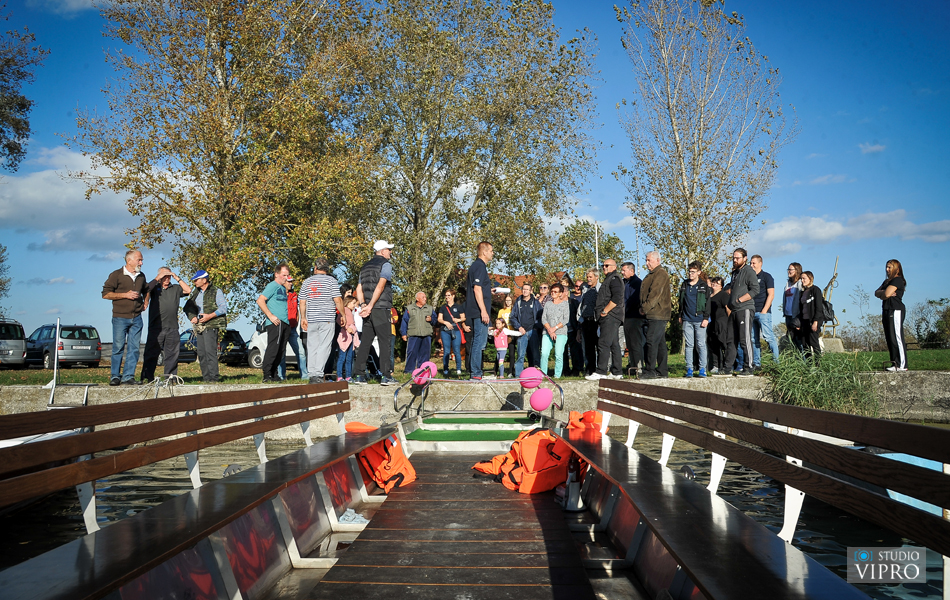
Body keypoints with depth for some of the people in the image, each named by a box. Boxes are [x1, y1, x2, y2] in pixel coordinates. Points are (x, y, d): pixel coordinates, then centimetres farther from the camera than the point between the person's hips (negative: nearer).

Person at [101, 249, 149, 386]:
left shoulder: (141, 276, 15)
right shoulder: (116, 275, -3)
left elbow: (146, 290, 34)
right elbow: (105, 294, -7)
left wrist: (146, 301, 14)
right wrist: (126, 295, -13)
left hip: (136, 318, 5)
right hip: (120, 317, -5)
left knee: (134, 348, 2)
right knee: (118, 348, -2)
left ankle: (128, 377, 6)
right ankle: (115, 376, 8)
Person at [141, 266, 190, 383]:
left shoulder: (175, 289, 16)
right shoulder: (155, 288, 10)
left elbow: (188, 290, 4)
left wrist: (177, 278, 4)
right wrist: (157, 278, -5)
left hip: (172, 328, 2)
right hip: (155, 327, -2)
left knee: (172, 354, 4)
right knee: (151, 354, -3)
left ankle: (170, 376, 11)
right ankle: (147, 377, -2)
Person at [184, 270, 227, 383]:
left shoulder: (216, 291, -1)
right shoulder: (195, 292, 18)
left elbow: (223, 308, -8)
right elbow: (187, 307, 19)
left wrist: (210, 316, -18)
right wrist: (192, 317, -1)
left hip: (211, 326, -6)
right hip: (199, 326, 6)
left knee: (210, 351, -14)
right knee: (201, 352, 4)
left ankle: (213, 377, -12)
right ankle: (205, 377, 9)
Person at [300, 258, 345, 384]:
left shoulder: (307, 282, 11)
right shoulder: (331, 280, -1)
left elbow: (302, 302, 12)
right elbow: (338, 300, -7)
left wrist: (303, 318, 20)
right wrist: (343, 315, 2)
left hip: (311, 320, 4)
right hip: (327, 319, -4)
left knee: (312, 347, 8)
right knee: (324, 347, -5)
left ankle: (311, 374, 7)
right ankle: (318, 374, -13)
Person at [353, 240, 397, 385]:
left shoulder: (365, 266, 20)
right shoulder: (386, 264, -3)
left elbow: (359, 289, 14)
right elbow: (380, 286, -15)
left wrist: (363, 305, 2)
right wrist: (370, 306, -16)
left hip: (368, 310, 7)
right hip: (381, 308, -7)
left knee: (365, 342, 6)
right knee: (385, 341, -4)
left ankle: (359, 375, 4)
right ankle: (386, 376, -7)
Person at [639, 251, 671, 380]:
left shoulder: (661, 274, -9)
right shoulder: (652, 275, 23)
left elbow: (655, 294, -18)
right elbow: (645, 293, 24)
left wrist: (645, 308, -14)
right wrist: (643, 309, 10)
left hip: (657, 315, -10)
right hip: (653, 315, 10)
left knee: (652, 341, -13)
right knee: (660, 342, 10)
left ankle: (650, 370, -14)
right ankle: (662, 371, 13)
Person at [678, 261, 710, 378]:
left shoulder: (703, 286, 3)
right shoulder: (684, 285, 12)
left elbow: (707, 303, 2)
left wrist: (706, 318, -5)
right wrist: (680, 316, 14)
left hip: (699, 320, -3)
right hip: (687, 320, 3)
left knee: (701, 345, -1)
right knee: (689, 345, 3)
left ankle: (702, 369, 3)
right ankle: (689, 369, 5)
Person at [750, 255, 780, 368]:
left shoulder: (766, 277, 1)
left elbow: (771, 295, -6)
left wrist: (764, 310, -14)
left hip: (763, 312, -6)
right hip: (751, 312, 6)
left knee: (768, 336, -10)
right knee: (754, 339, 6)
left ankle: (776, 361, -8)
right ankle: (756, 364, 9)